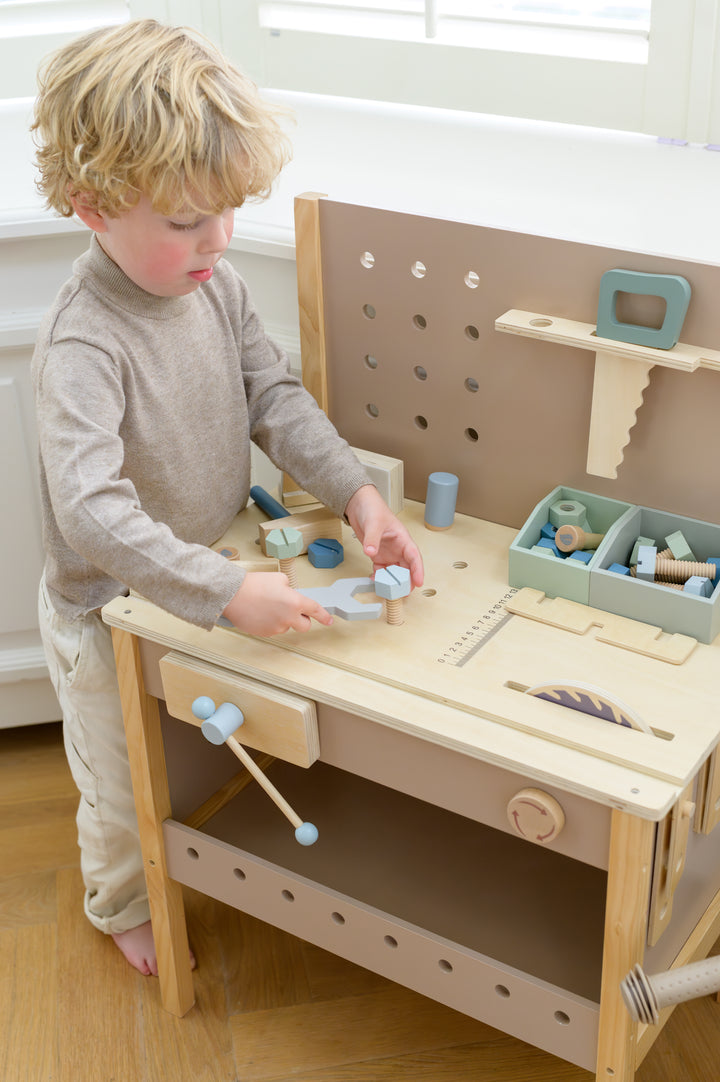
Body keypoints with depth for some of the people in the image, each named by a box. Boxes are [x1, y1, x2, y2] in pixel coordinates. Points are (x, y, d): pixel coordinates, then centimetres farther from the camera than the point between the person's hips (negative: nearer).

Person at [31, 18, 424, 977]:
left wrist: (357, 492, -19)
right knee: (126, 783, 19)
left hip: (207, 589, 6)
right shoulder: (81, 346, -33)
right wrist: (226, 590, -43)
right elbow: (91, 511, -40)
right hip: (112, 612, -6)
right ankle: (123, 906, 48)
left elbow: (276, 398, -5)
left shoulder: (215, 284, -10)